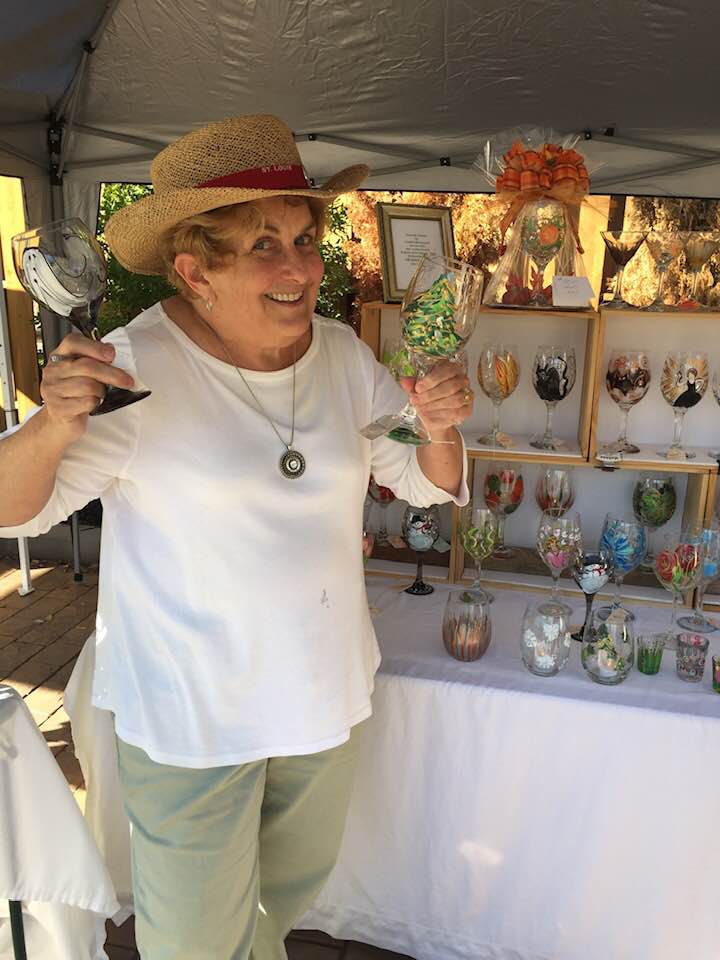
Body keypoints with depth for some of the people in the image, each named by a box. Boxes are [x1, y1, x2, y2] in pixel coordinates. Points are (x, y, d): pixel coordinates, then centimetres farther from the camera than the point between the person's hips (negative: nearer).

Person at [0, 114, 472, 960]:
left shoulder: (342, 353, -3)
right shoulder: (139, 367, -20)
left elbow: (427, 484, 4)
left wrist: (440, 426, -18)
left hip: (324, 694, 6)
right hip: (190, 713, -5)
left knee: (297, 883, 30)